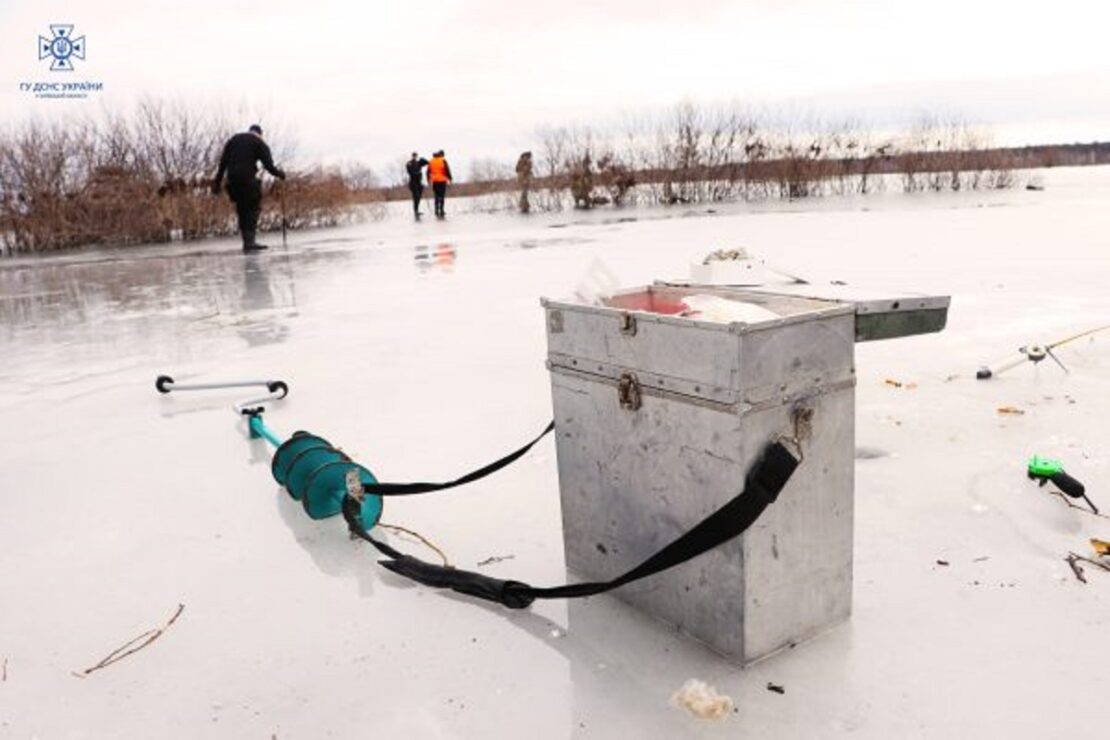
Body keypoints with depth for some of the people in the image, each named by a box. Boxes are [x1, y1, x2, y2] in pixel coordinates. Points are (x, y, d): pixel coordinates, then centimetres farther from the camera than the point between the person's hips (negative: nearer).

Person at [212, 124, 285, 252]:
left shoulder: (234, 139, 20)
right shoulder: (260, 143, 6)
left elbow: (223, 162, 14)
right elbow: (269, 165, -3)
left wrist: (217, 182, 13)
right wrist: (280, 174, 16)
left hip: (232, 180, 5)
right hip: (247, 179, -5)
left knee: (242, 210, 12)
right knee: (253, 209, 1)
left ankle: (247, 241, 10)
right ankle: (249, 241, -11)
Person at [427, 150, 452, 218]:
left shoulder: (431, 161, 8)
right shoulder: (443, 161, -6)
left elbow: (428, 171, 12)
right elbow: (447, 170, -9)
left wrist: (429, 179, 22)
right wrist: (449, 178, 1)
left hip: (434, 181, 5)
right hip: (442, 181, -5)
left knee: (436, 197, 12)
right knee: (442, 197, -4)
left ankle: (437, 212, 11)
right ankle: (441, 212, -9)